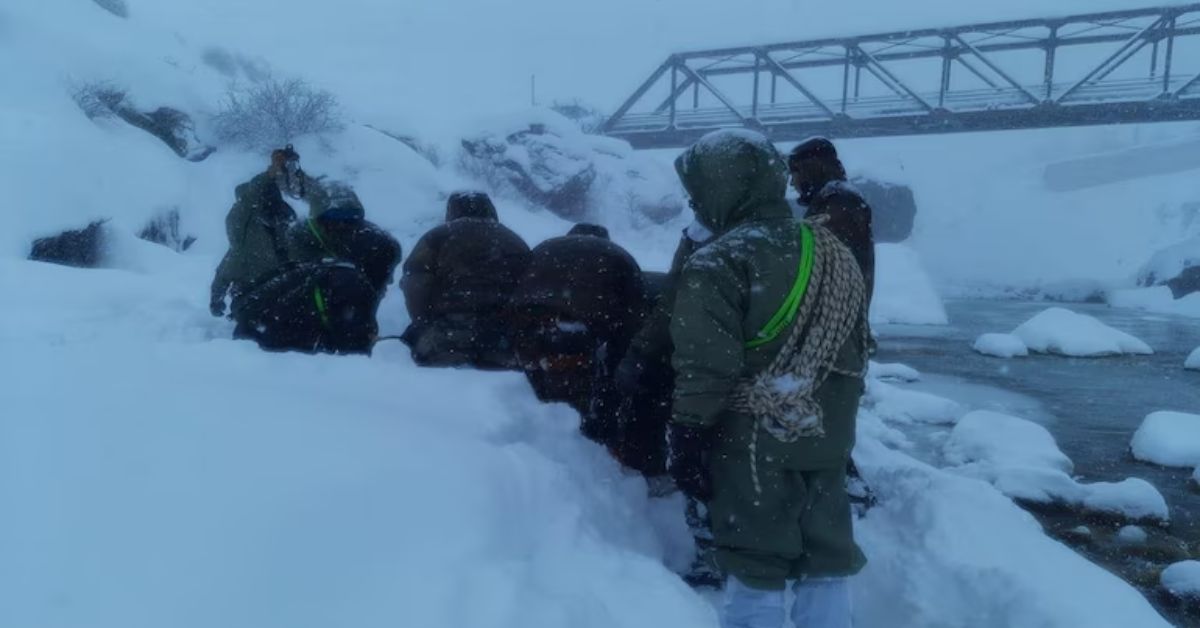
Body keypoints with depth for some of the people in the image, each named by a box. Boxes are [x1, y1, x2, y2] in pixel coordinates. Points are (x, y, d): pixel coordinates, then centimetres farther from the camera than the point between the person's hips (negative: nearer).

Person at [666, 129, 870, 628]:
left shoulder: (717, 265, -14)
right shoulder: (838, 255, 10)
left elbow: (704, 370, -18)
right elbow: (856, 353, 16)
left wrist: (686, 440, -10)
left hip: (753, 443, -6)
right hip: (826, 439, 7)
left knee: (755, 568, 5)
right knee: (828, 560, 16)